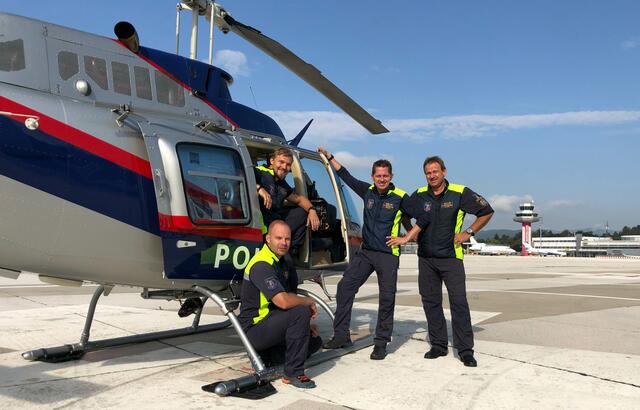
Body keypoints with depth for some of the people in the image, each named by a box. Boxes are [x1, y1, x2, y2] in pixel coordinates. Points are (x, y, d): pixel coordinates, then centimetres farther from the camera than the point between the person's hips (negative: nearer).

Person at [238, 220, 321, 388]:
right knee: (301, 312, -28)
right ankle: (293, 373, -17)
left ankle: (263, 356, 9)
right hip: (254, 329, -9)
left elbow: (291, 296, 16)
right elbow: (283, 301, -32)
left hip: (269, 323, 10)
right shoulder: (261, 265, -21)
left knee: (315, 341, 11)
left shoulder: (282, 261, 11)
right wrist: (310, 302, -14)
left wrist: (306, 324, 4)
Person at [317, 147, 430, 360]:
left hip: (388, 255, -4)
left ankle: (381, 343, 11)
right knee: (345, 287, -3)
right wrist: (329, 156, 24)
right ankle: (341, 336, 5)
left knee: (387, 298, -1)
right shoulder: (368, 191, 7)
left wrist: (406, 238, -5)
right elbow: (346, 176, 20)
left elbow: (423, 218, -3)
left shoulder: (399, 197, -6)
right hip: (365, 252, 4)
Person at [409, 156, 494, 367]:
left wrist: (469, 232, -3)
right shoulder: (419, 195, 3)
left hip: (451, 257, -4)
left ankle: (465, 350, 1)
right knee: (430, 302, 8)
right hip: (426, 258, 4)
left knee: (459, 302, -6)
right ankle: (438, 345, 20)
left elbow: (487, 211, 2)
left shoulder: (460, 193, -7)